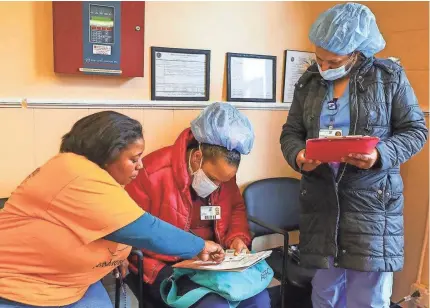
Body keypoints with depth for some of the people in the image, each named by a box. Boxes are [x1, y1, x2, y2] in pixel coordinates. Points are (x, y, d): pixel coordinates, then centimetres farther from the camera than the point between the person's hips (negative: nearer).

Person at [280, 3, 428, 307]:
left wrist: (381, 155, -20)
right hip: (320, 200, 3)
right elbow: (290, 132, 9)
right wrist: (298, 156, -14)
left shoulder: (390, 76, -2)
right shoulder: (309, 81, 8)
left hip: (373, 200, -3)